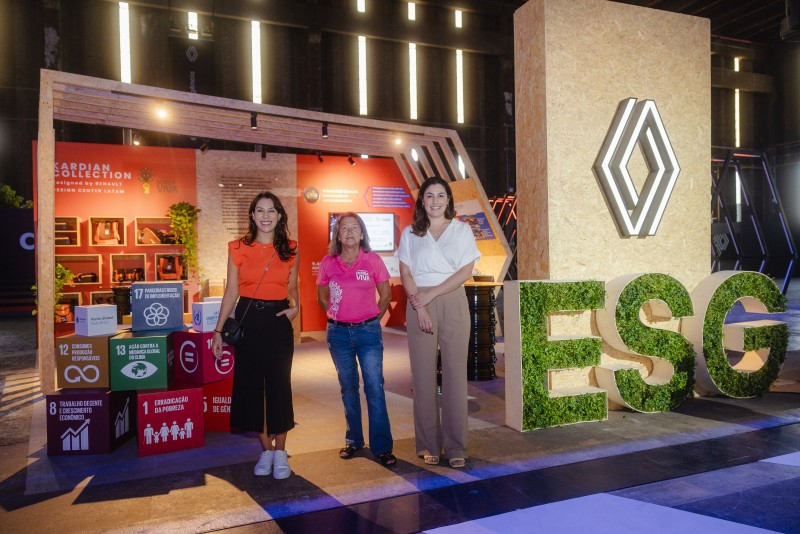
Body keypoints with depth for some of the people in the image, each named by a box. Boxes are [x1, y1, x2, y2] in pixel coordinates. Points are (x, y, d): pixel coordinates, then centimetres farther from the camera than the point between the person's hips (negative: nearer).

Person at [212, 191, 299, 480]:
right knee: (251, 383, 6)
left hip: (278, 320, 0)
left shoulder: (290, 250, 4)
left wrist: (295, 306, -4)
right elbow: (231, 291, 2)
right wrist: (218, 330, 0)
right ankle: (266, 450, 22)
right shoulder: (238, 248, 1)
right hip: (248, 320, 0)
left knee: (279, 385, 1)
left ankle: (280, 452, 17)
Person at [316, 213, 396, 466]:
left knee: (375, 387, -4)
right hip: (338, 333, 2)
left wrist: (372, 319, 6)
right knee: (348, 388, 13)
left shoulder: (373, 260, -3)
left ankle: (382, 446, 5)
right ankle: (353, 440, 27)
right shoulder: (328, 263, 1)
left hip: (368, 331, -2)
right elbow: (322, 297, 13)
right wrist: (339, 316, 9)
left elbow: (386, 294, 6)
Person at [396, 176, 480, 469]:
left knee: (455, 373, -3)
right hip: (419, 305, 1)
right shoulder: (410, 233, 12)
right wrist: (419, 306, -11)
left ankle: (456, 447, 6)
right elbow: (405, 274, 3)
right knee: (423, 374, 0)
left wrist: (431, 293, -9)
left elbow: (466, 272, -1)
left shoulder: (462, 230, 10)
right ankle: (429, 445, 11)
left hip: (453, 304, 0)